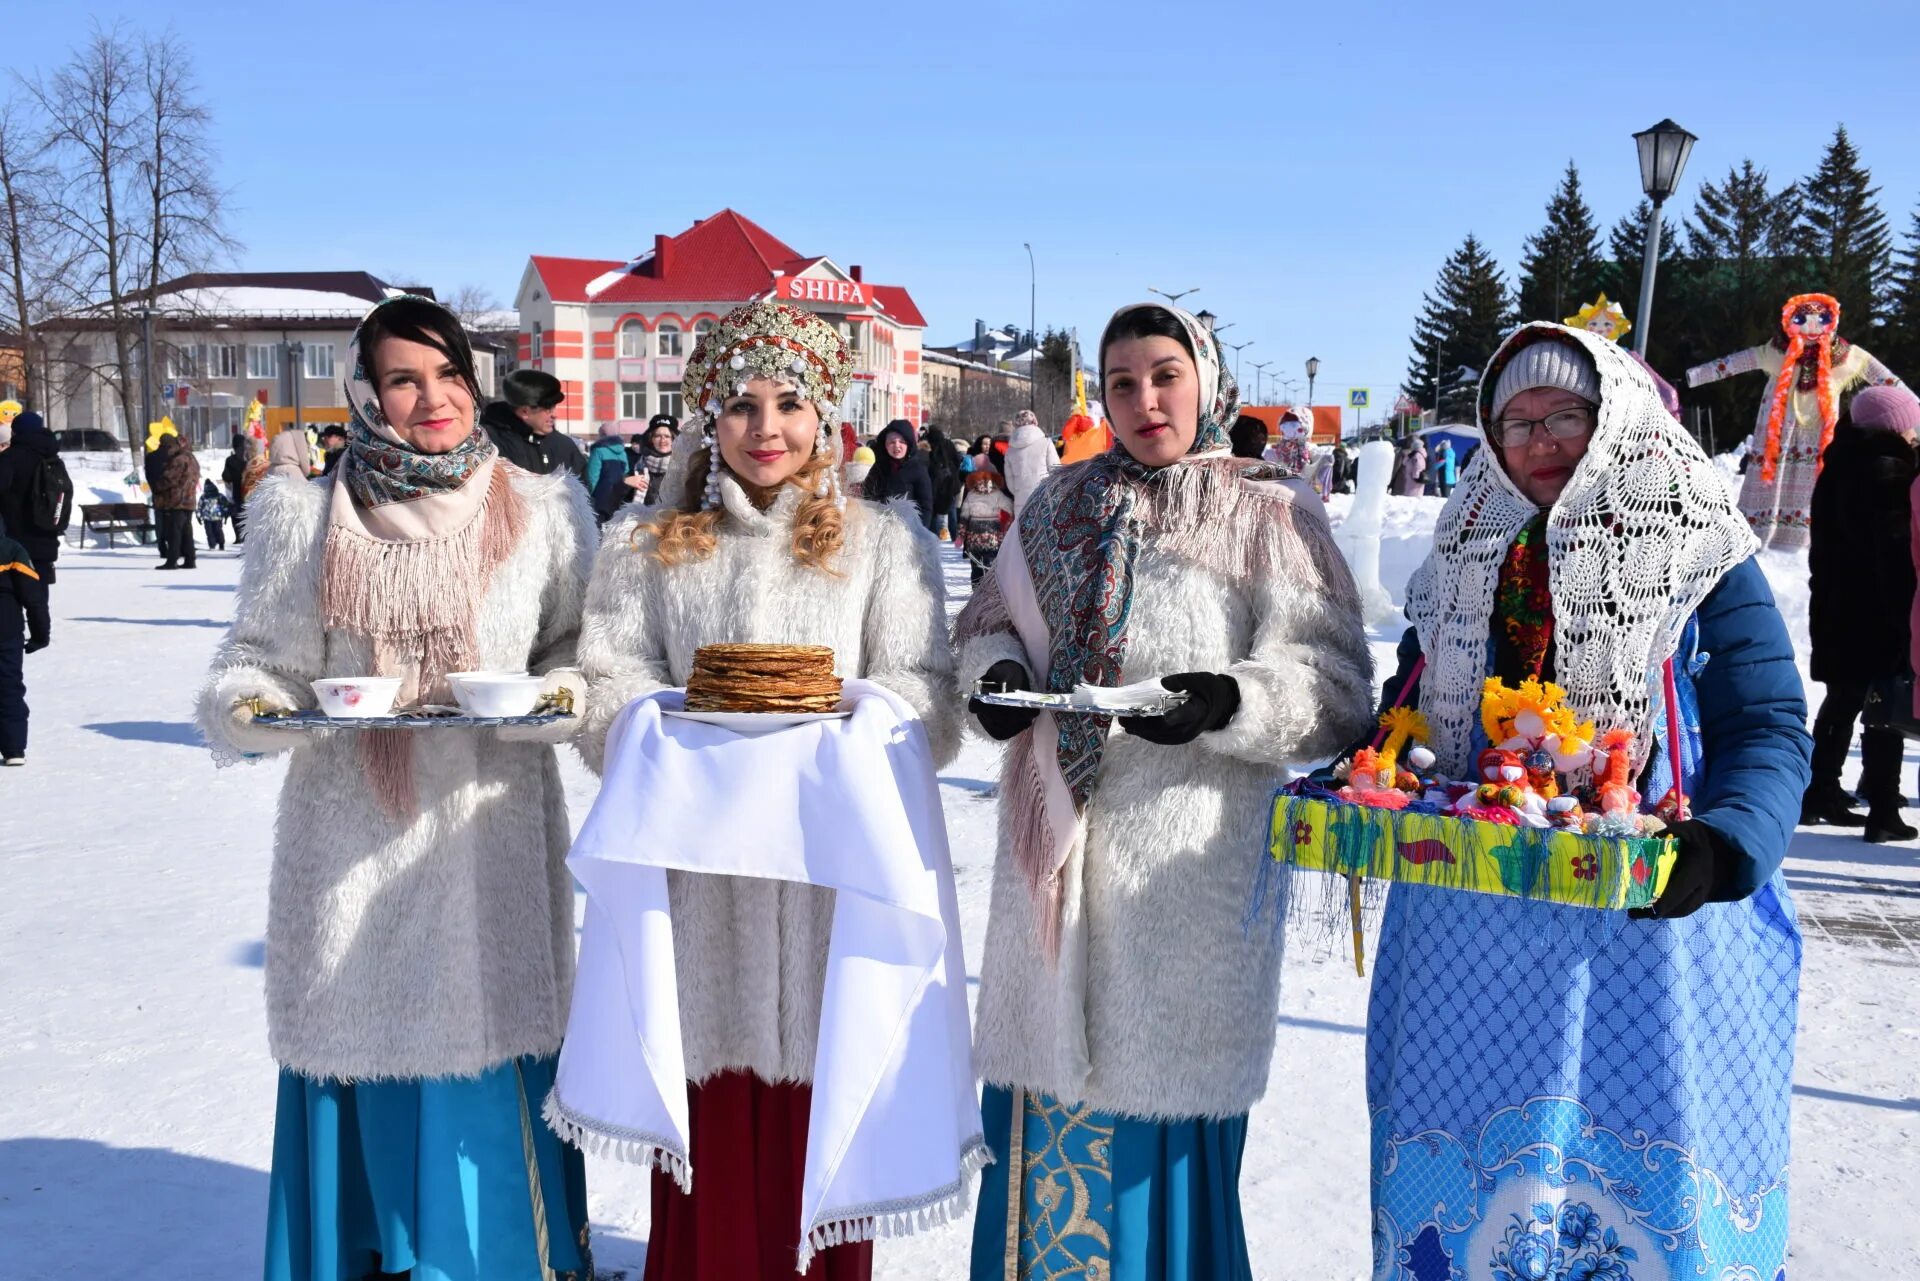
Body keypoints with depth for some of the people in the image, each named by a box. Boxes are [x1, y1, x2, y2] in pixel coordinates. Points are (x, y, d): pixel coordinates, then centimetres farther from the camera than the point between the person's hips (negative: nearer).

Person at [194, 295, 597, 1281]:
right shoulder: (306, 517, 4)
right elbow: (260, 660, 8)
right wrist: (246, 708, -13)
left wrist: (558, 696, -13)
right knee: (362, 1068, 6)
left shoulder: (543, 512, 3)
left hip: (490, 842, 0)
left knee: (492, 1071, 4)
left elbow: (577, 652, 8)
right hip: (352, 844, 1)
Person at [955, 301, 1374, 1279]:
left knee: (1161, 1105, 4)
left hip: (1186, 868, -4)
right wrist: (997, 675, -2)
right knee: (1047, 1096, 12)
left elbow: (1334, 689, -8)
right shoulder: (1061, 504, 12)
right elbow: (988, 621, 20)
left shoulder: (1270, 516, -3)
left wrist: (1227, 702, -25)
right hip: (1057, 850, 4)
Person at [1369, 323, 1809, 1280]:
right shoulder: (1461, 563, 12)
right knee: (1465, 1157, 14)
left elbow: (1769, 727, -7)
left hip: (1651, 915, -4)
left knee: (1642, 1167, 5)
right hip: (1472, 918, 4)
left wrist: (1725, 844, -26)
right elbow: (1406, 710, 19)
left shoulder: (1702, 561, -2)